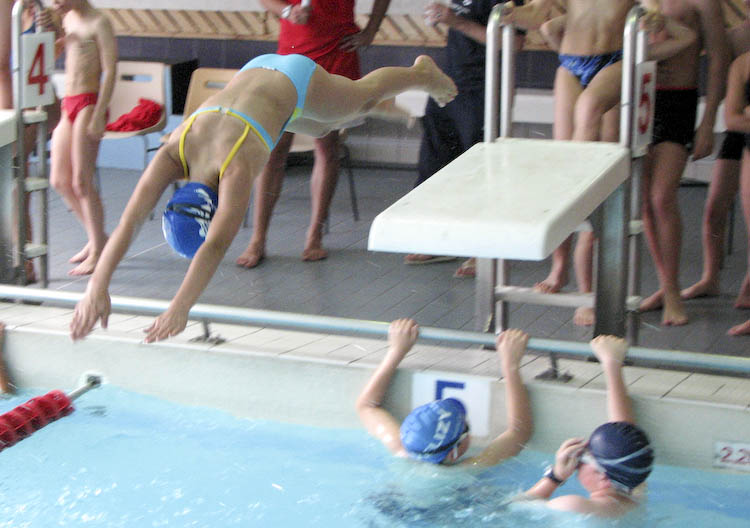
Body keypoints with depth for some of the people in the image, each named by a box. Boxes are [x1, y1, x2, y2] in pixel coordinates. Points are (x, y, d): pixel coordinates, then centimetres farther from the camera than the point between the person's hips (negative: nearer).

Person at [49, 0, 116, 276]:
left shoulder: (99, 22, -10)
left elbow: (109, 70, -14)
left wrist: (99, 115, -19)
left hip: (88, 102, -8)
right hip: (68, 105, 8)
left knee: (81, 181, -7)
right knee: (60, 181, 9)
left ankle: (98, 251, 4)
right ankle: (96, 238, 23)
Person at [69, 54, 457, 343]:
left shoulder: (238, 169, -46)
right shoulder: (171, 155, -34)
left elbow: (217, 245, -54)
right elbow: (129, 222, -40)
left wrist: (179, 308, -61)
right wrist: (97, 287, -51)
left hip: (294, 81, -4)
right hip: (254, 73, 4)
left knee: (363, 94, 26)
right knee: (319, 128, 34)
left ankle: (426, 72, 58)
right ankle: (376, 108, 67)